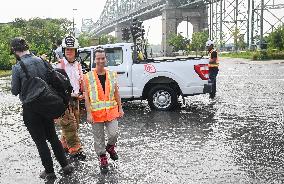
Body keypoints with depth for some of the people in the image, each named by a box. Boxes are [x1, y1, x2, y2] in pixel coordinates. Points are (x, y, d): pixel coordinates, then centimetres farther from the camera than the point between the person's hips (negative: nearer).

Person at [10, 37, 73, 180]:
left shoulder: (17, 68, -16)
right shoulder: (42, 61, -2)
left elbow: (15, 91, -6)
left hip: (30, 109, -5)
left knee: (40, 141, 8)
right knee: (53, 137, 18)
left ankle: (49, 171, 19)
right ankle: (65, 166, 24)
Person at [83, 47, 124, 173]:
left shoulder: (112, 75, 5)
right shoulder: (88, 76, -4)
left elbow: (116, 93, 9)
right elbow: (86, 96, -5)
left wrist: (120, 108, 7)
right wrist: (89, 113, -10)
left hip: (111, 111, 2)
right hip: (96, 112, -2)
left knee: (113, 134, -4)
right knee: (98, 138, 7)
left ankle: (110, 147, 30)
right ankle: (102, 160, 26)